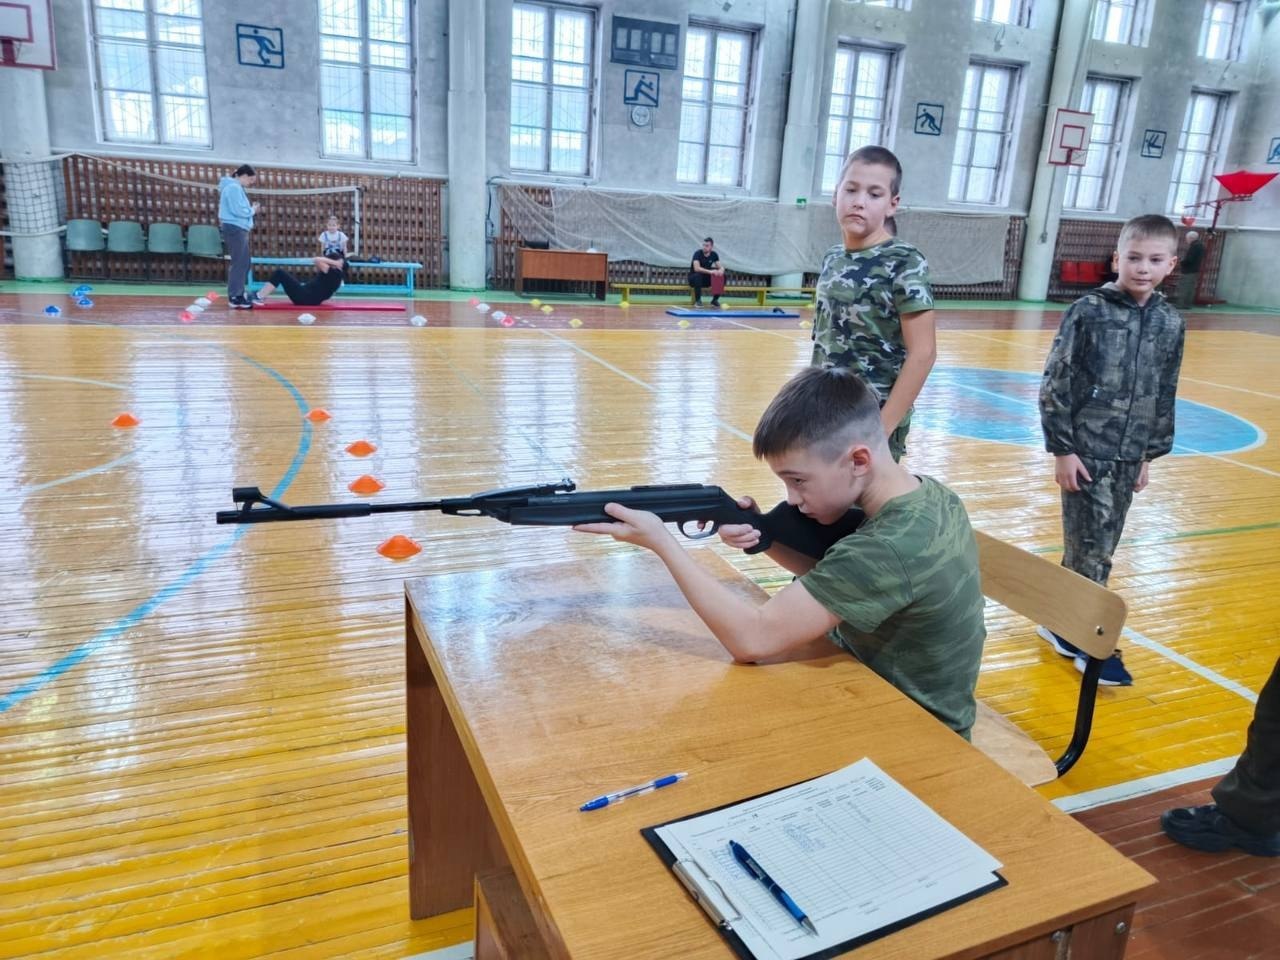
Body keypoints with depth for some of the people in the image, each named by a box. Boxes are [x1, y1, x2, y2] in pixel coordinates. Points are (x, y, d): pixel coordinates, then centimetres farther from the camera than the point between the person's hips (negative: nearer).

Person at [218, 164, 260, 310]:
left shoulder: (236, 187, 21)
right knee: (239, 263, -11)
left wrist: (251, 210, 6)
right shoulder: (233, 188, -12)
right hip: (234, 229, -11)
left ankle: (238, 295, 18)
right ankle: (234, 298, -10)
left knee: (244, 263, 13)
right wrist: (252, 211, -5)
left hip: (238, 229, 11)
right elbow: (238, 211, -20)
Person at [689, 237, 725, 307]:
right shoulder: (698, 253, -19)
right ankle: (697, 300, -25)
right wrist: (710, 271, -44)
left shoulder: (714, 254, -3)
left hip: (707, 279, 5)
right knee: (698, 275, -39)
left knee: (722, 277, -16)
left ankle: (715, 300, -3)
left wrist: (721, 270, -32)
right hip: (693, 278, -4)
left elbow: (721, 267, -6)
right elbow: (696, 268, -34)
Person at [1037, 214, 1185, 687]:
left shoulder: (1171, 324, 5)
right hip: (1085, 453, -5)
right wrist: (1062, 449, -12)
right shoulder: (1088, 312, -10)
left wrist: (1148, 455, 13)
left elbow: (1165, 396, 13)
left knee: (1089, 547, 13)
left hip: (1127, 457, 5)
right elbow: (1055, 385, -10)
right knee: (1092, 551, -1)